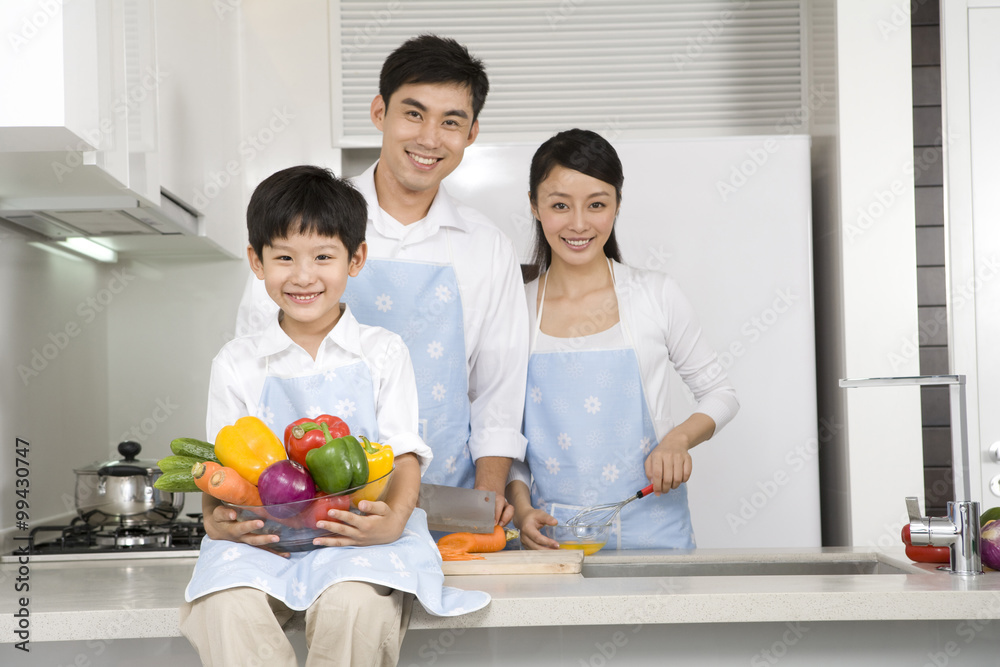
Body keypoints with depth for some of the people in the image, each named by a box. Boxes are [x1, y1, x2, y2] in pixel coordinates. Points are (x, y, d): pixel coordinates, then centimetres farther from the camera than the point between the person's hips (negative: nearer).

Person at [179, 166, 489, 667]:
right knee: (228, 606, -32)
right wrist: (217, 519, -14)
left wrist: (393, 520, -19)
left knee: (353, 602, -35)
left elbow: (404, 456, 3)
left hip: (360, 532, -1)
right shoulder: (238, 363, 13)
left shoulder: (383, 353, 10)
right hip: (263, 534, 1)